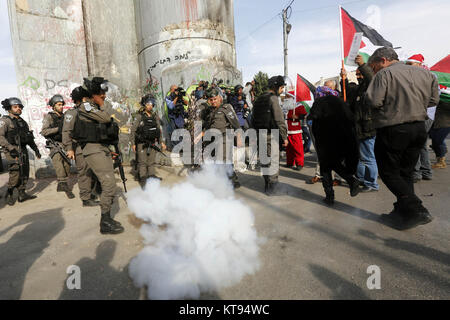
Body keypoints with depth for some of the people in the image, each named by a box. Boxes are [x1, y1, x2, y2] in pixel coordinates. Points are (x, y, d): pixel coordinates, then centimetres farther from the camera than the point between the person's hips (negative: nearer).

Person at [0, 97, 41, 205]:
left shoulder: (23, 122, 17)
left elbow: (29, 138, 22)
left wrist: (36, 149, 18)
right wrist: (11, 148, -24)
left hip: (23, 150, 7)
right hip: (12, 151, -7)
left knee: (25, 172, 7)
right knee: (15, 173, -10)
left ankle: (22, 194, 16)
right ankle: (9, 195, 8)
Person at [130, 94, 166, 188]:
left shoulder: (155, 116, 9)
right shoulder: (140, 116, -5)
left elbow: (159, 130, 16)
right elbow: (133, 130, -4)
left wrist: (161, 142, 13)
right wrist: (133, 144, -8)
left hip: (152, 143, 4)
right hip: (142, 143, -4)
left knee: (151, 162, 10)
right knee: (142, 162, -2)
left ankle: (152, 175, 20)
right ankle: (143, 179, 6)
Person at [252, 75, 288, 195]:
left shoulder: (259, 98, 14)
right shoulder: (273, 98, -10)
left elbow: (255, 117, 15)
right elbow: (279, 119, -15)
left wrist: (258, 132, 17)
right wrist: (284, 137, -10)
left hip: (260, 133, 8)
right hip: (271, 134, -8)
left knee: (264, 160, 15)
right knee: (273, 161, -1)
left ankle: (267, 186, 25)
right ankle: (272, 188, 4)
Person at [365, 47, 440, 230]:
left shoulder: (384, 74, -8)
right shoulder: (422, 73, 13)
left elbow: (373, 101, -18)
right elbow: (433, 100, 17)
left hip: (392, 131, -7)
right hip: (419, 129, 7)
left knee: (389, 173, 4)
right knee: (405, 173, 15)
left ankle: (417, 211, -3)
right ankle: (402, 213, 20)